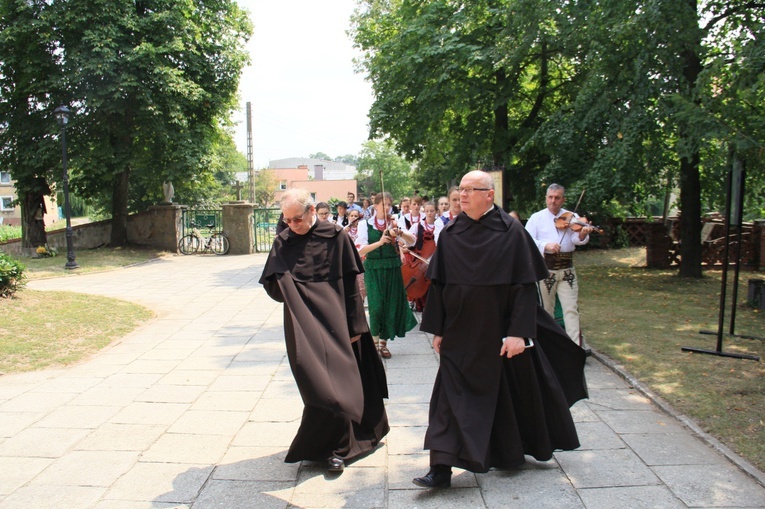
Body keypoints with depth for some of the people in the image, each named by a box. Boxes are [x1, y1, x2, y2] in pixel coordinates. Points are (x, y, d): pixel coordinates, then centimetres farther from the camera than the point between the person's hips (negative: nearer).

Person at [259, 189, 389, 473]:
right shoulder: (283, 243, 1)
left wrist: (354, 325, -4)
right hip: (304, 326, 1)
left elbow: (350, 284, -4)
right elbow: (272, 286, 1)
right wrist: (279, 281, -21)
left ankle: (333, 446, 18)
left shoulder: (335, 236, -5)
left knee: (337, 381, 2)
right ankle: (335, 445, 22)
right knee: (320, 383, 3)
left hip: (335, 322, -1)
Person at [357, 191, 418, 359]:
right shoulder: (365, 225, 0)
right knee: (376, 306, -7)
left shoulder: (395, 223, 4)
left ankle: (383, 342, 21)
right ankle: (375, 342, 11)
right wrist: (379, 242, -24)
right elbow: (361, 250, -10)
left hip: (393, 269, 2)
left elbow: (412, 241, -6)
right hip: (373, 269, -2)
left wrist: (400, 233, -26)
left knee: (391, 305, 5)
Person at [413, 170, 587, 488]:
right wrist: (437, 329, 3)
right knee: (451, 395, -1)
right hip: (461, 333, 3)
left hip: (500, 331, -2)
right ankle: (442, 467, 6)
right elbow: (438, 284, 4)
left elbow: (525, 286, -12)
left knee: (515, 393, 15)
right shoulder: (450, 234, 0)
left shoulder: (511, 232, -10)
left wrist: (518, 332, -18)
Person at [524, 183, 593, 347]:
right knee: (546, 309, 10)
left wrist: (582, 235, -31)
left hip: (567, 270, 0)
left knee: (571, 308, -4)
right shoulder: (536, 218, 3)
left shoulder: (572, 217, 6)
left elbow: (576, 239, -8)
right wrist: (545, 245, -25)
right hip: (545, 269, 0)